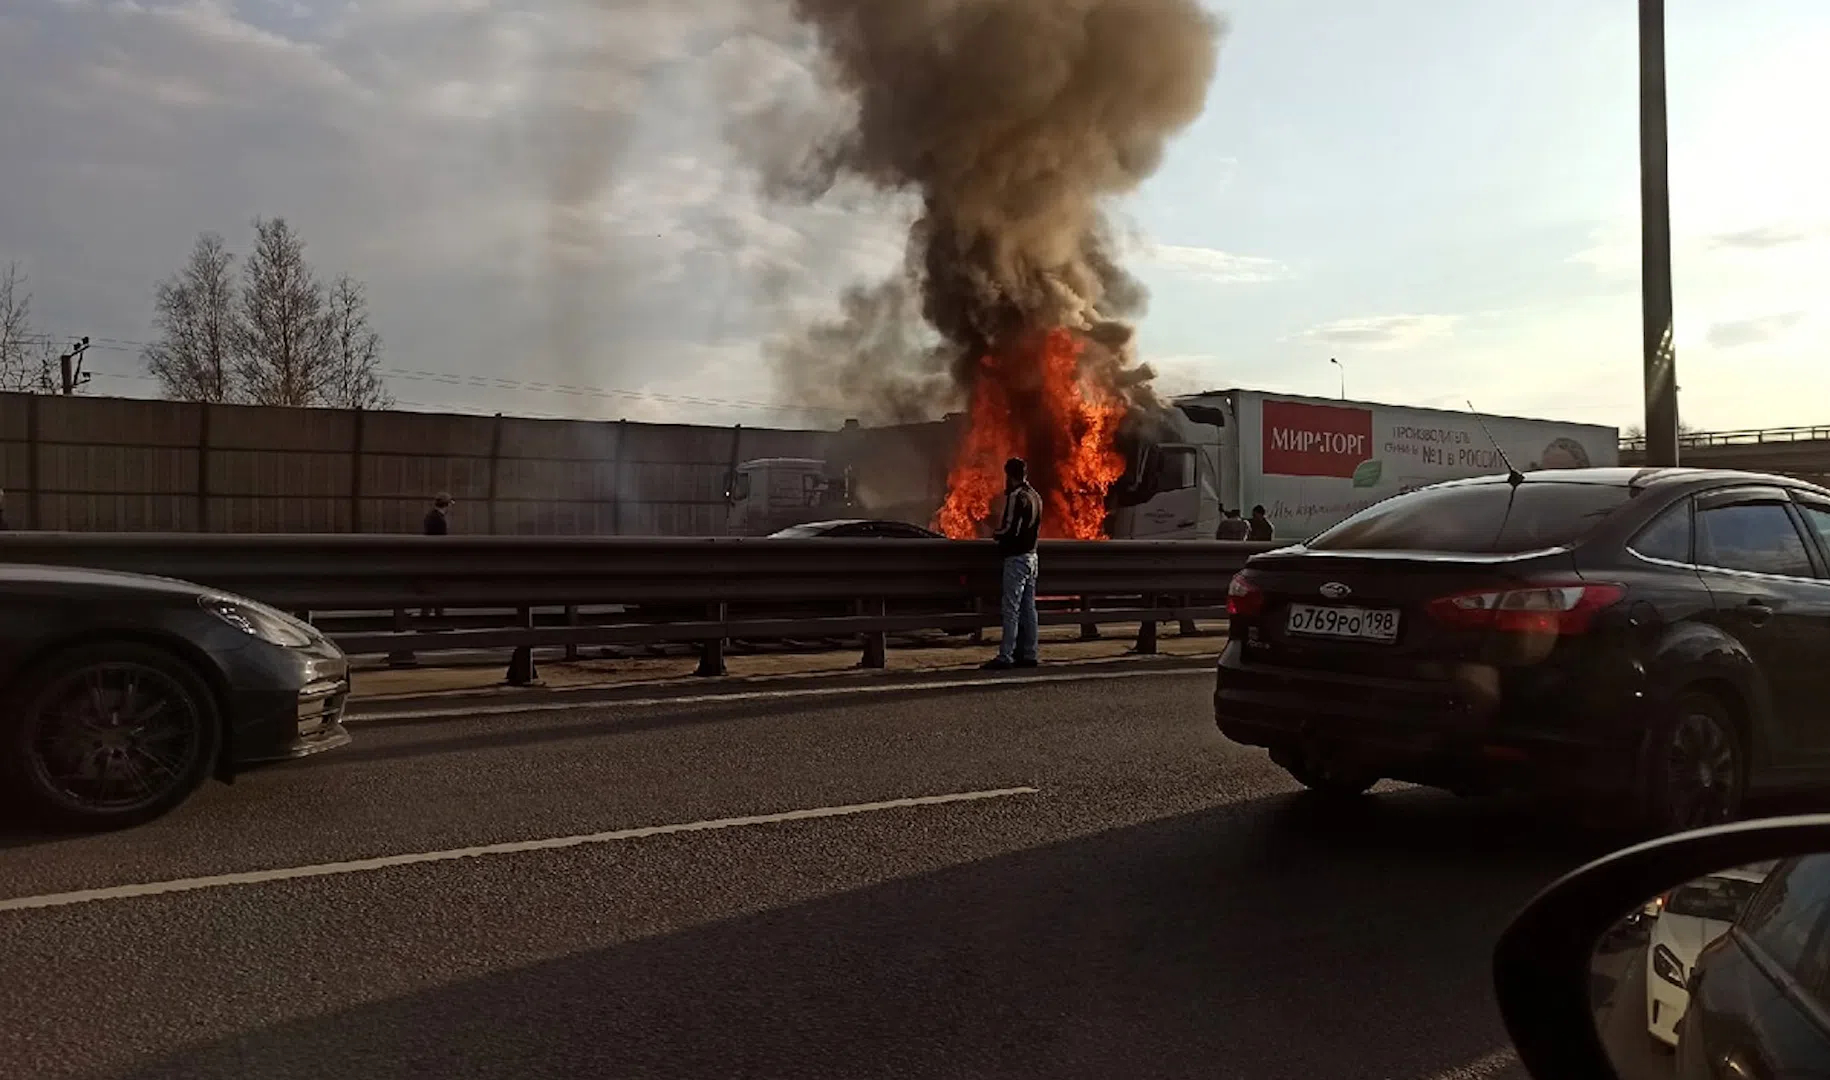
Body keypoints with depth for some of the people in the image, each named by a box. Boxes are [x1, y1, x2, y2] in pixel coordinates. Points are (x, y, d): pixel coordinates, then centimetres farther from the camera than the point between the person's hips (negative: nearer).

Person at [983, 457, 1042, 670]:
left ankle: (1005, 656, -8)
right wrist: (1002, 531, 18)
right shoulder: (1035, 496, 14)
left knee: (1011, 609, -8)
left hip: (1016, 557, -9)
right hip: (1031, 555, 9)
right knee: (1028, 608, 11)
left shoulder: (1016, 497, -15)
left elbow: (1011, 530, -21)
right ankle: (1028, 654, 15)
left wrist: (995, 534, -1)